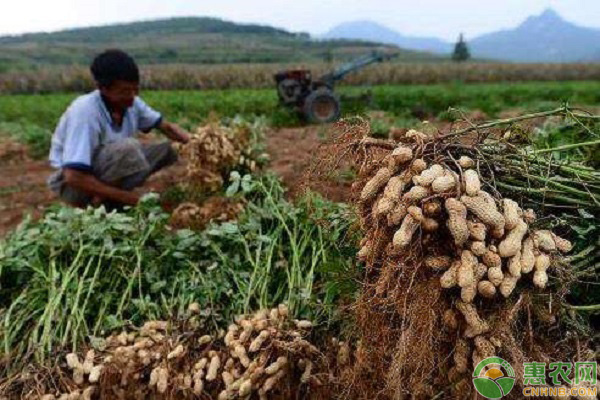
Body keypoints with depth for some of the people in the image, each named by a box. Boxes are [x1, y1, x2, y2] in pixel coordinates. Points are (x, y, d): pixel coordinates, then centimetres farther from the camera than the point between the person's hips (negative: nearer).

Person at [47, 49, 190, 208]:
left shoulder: (131, 102, -10)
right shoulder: (83, 112, -29)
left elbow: (166, 126, 1)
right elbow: (73, 177, -32)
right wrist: (123, 196, -27)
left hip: (106, 171, 8)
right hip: (73, 185, -8)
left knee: (170, 149, -5)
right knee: (128, 148, -34)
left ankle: (109, 199, -1)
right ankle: (101, 201, -13)